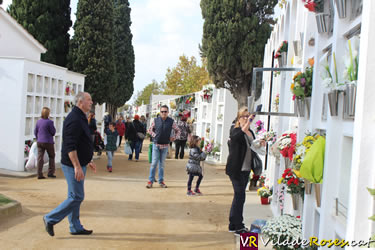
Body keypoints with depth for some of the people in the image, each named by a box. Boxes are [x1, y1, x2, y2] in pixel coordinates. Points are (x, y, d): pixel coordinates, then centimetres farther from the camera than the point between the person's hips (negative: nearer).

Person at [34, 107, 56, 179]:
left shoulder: (38, 121, 2)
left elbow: (35, 132, 10)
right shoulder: (49, 122, -15)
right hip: (48, 142, -4)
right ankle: (50, 173, 13)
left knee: (40, 157, 5)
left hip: (39, 142, 5)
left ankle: (39, 174, 5)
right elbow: (53, 132, -11)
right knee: (51, 157, 13)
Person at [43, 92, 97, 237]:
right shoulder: (74, 119, -18)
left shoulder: (81, 118, 16)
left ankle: (76, 227, 21)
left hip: (79, 164, 11)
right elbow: (70, 146, -24)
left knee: (75, 197, 14)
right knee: (76, 197, -6)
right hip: (73, 165, -11)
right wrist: (77, 167, -27)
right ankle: (50, 219, 6)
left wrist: (88, 161, 25)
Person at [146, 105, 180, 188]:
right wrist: (154, 135, -2)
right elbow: (150, 130, 12)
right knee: (154, 163, -3)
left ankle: (161, 181, 17)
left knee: (162, 164, 10)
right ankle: (150, 181, 4)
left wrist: (174, 137, -4)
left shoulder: (171, 121, -1)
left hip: (165, 145, 1)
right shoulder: (156, 120, -1)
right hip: (156, 144, -1)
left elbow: (177, 131, 12)